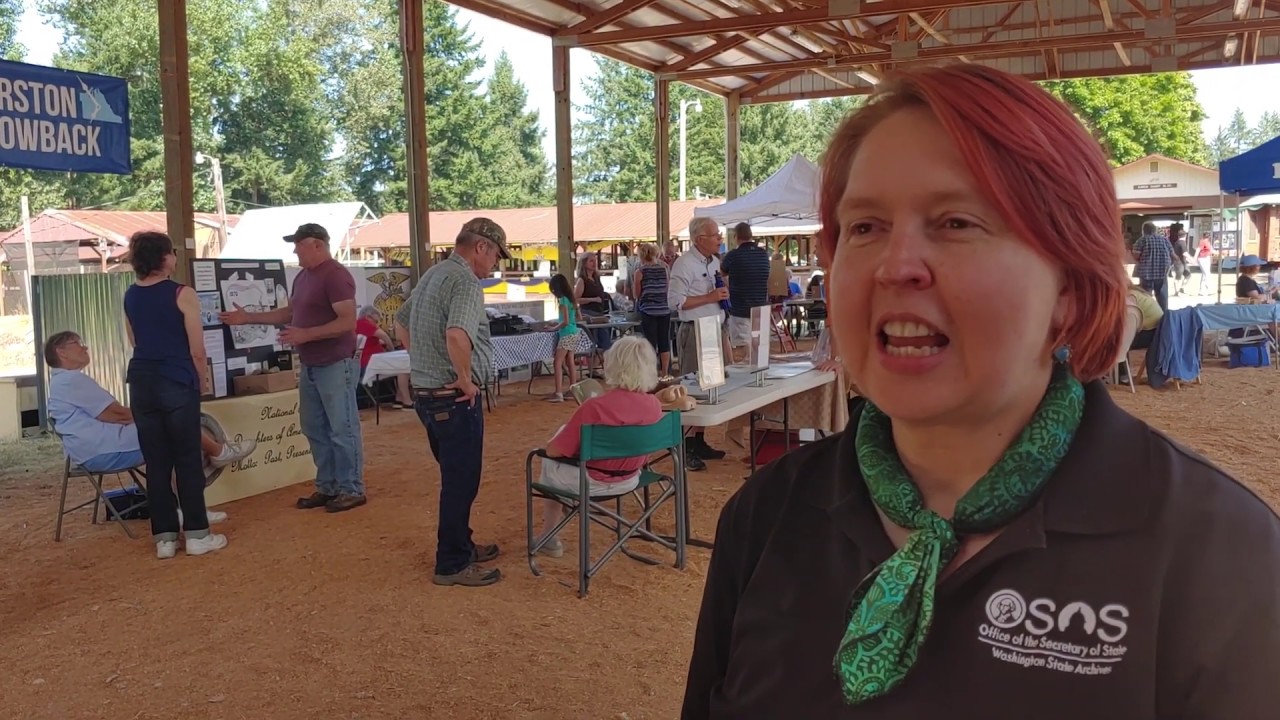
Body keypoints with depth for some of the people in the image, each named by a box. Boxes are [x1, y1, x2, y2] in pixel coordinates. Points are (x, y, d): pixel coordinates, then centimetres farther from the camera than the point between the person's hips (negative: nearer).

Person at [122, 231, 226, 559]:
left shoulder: (130, 296, 9)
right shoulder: (182, 294, -10)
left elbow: (135, 342, 16)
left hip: (141, 382, 5)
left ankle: (164, 538, 13)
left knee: (156, 462, 9)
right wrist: (200, 380, 6)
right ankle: (197, 535, 7)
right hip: (176, 382, -5)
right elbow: (197, 350, -8)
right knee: (188, 460, 2)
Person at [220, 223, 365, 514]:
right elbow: (289, 312, 24)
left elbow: (348, 321, -21)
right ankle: (327, 487, 22)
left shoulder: (336, 275, -15)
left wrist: (305, 334, -24)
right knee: (315, 429, 13)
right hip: (310, 366, 10)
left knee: (343, 429, -2)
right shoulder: (303, 277, 13)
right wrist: (248, 318, 19)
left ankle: (352, 490, 6)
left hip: (336, 365, -10)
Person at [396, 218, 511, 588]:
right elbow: (457, 336, -36)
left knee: (455, 477, 22)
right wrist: (465, 378, -21)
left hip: (427, 394, 10)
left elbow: (401, 323, 25)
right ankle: (452, 564, 12)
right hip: (455, 400, -10)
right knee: (461, 482, 2)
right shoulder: (465, 281, -18)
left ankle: (461, 545, 35)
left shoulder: (432, 275, 13)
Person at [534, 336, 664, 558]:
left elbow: (553, 450, -20)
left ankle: (549, 538, 36)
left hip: (592, 483, -5)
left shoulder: (595, 407, -30)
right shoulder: (654, 405, -14)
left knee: (549, 464, 27)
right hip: (630, 479, 5)